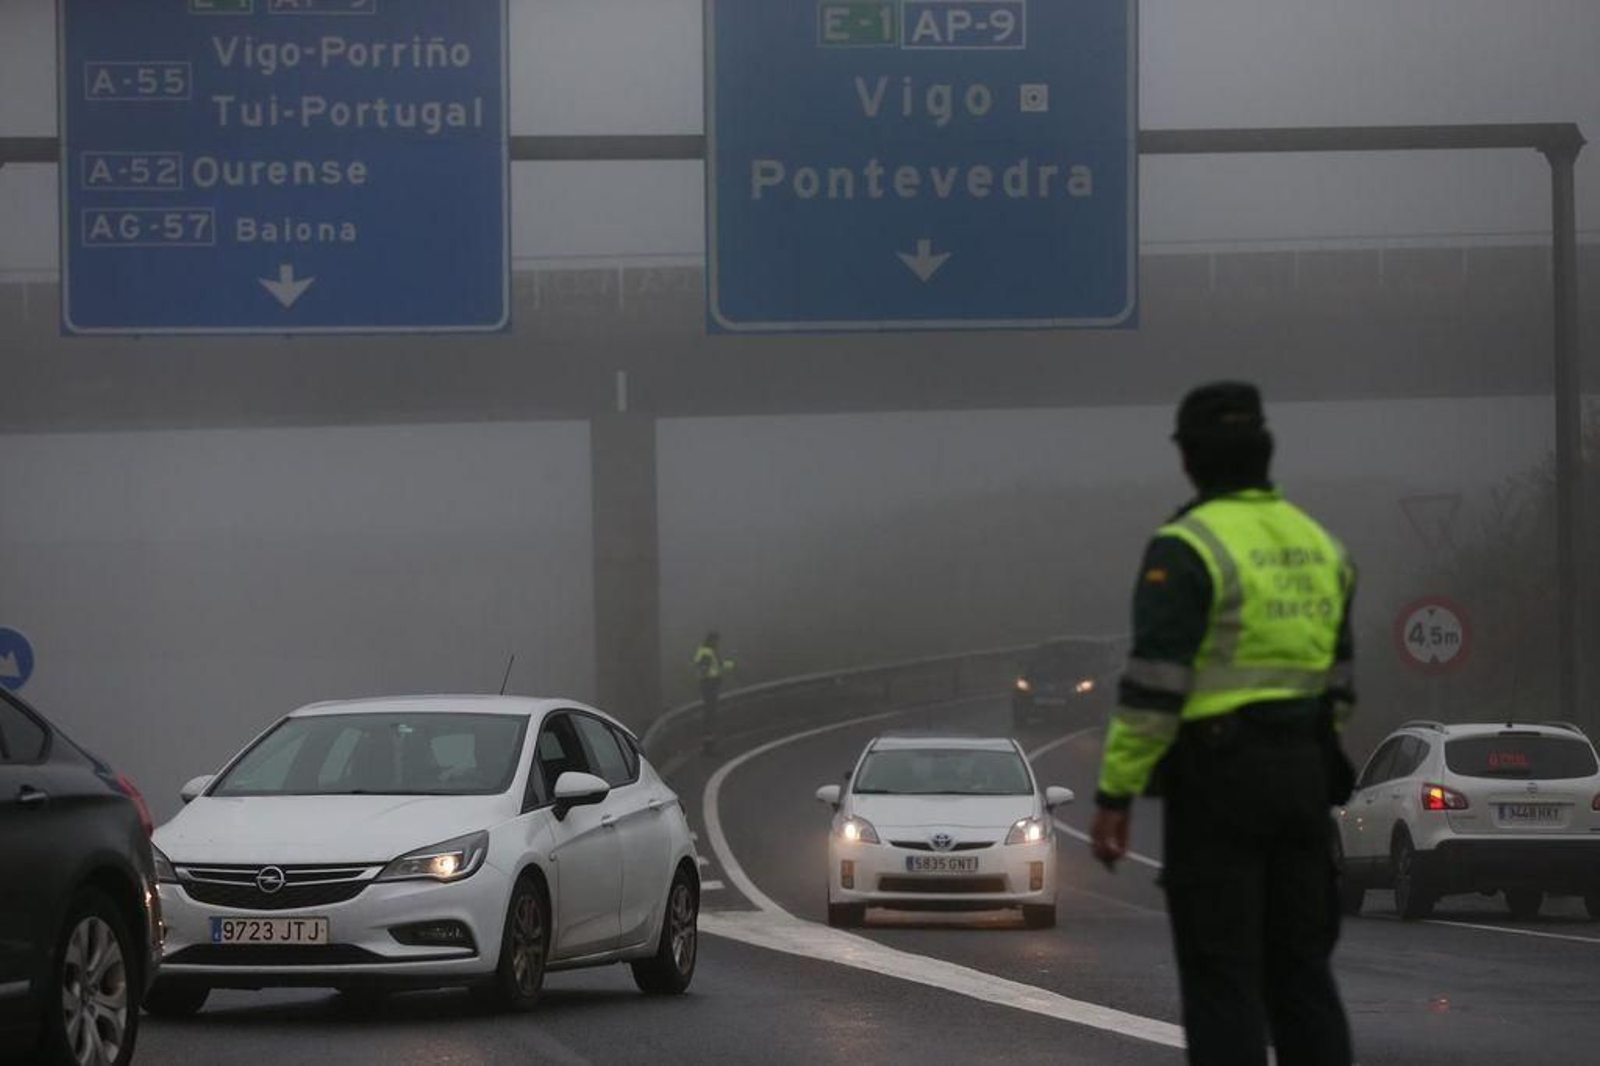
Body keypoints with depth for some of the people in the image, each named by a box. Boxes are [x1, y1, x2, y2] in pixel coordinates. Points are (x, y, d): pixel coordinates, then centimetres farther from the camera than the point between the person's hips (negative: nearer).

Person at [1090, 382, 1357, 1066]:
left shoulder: (1187, 546, -13)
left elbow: (1154, 682, -18)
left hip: (1218, 777, -7)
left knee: (1221, 976, -4)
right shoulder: (1316, 545, 11)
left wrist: (1114, 797, -13)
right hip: (1301, 776, 7)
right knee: (1300, 969, 11)